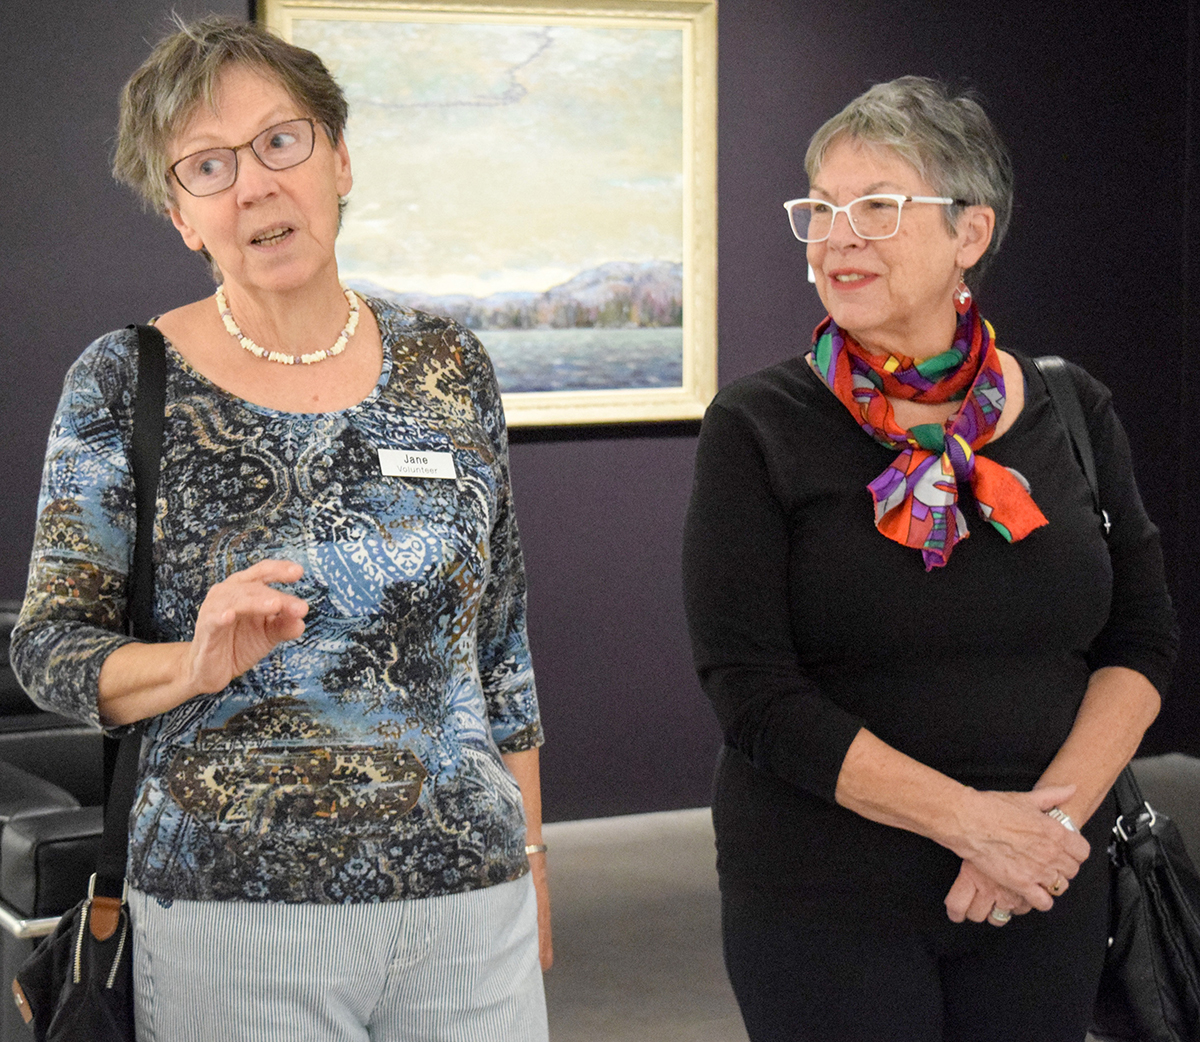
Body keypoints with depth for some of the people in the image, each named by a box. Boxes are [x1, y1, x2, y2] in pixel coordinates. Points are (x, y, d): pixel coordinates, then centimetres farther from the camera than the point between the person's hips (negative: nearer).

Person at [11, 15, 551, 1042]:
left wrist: (530, 855, 12)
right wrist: (195, 665, -22)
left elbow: (501, 640, 11)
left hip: (469, 899, 3)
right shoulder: (125, 383, -3)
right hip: (230, 915, -2)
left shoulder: (448, 368, 5)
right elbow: (47, 647, -3)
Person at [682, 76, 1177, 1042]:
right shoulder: (756, 428, -7)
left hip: (1045, 893, 3)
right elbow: (752, 689, -12)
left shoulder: (1071, 411, 4)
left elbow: (1142, 637, 5)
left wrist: (1058, 808, -11)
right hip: (824, 904, -3)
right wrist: (967, 816, -18)